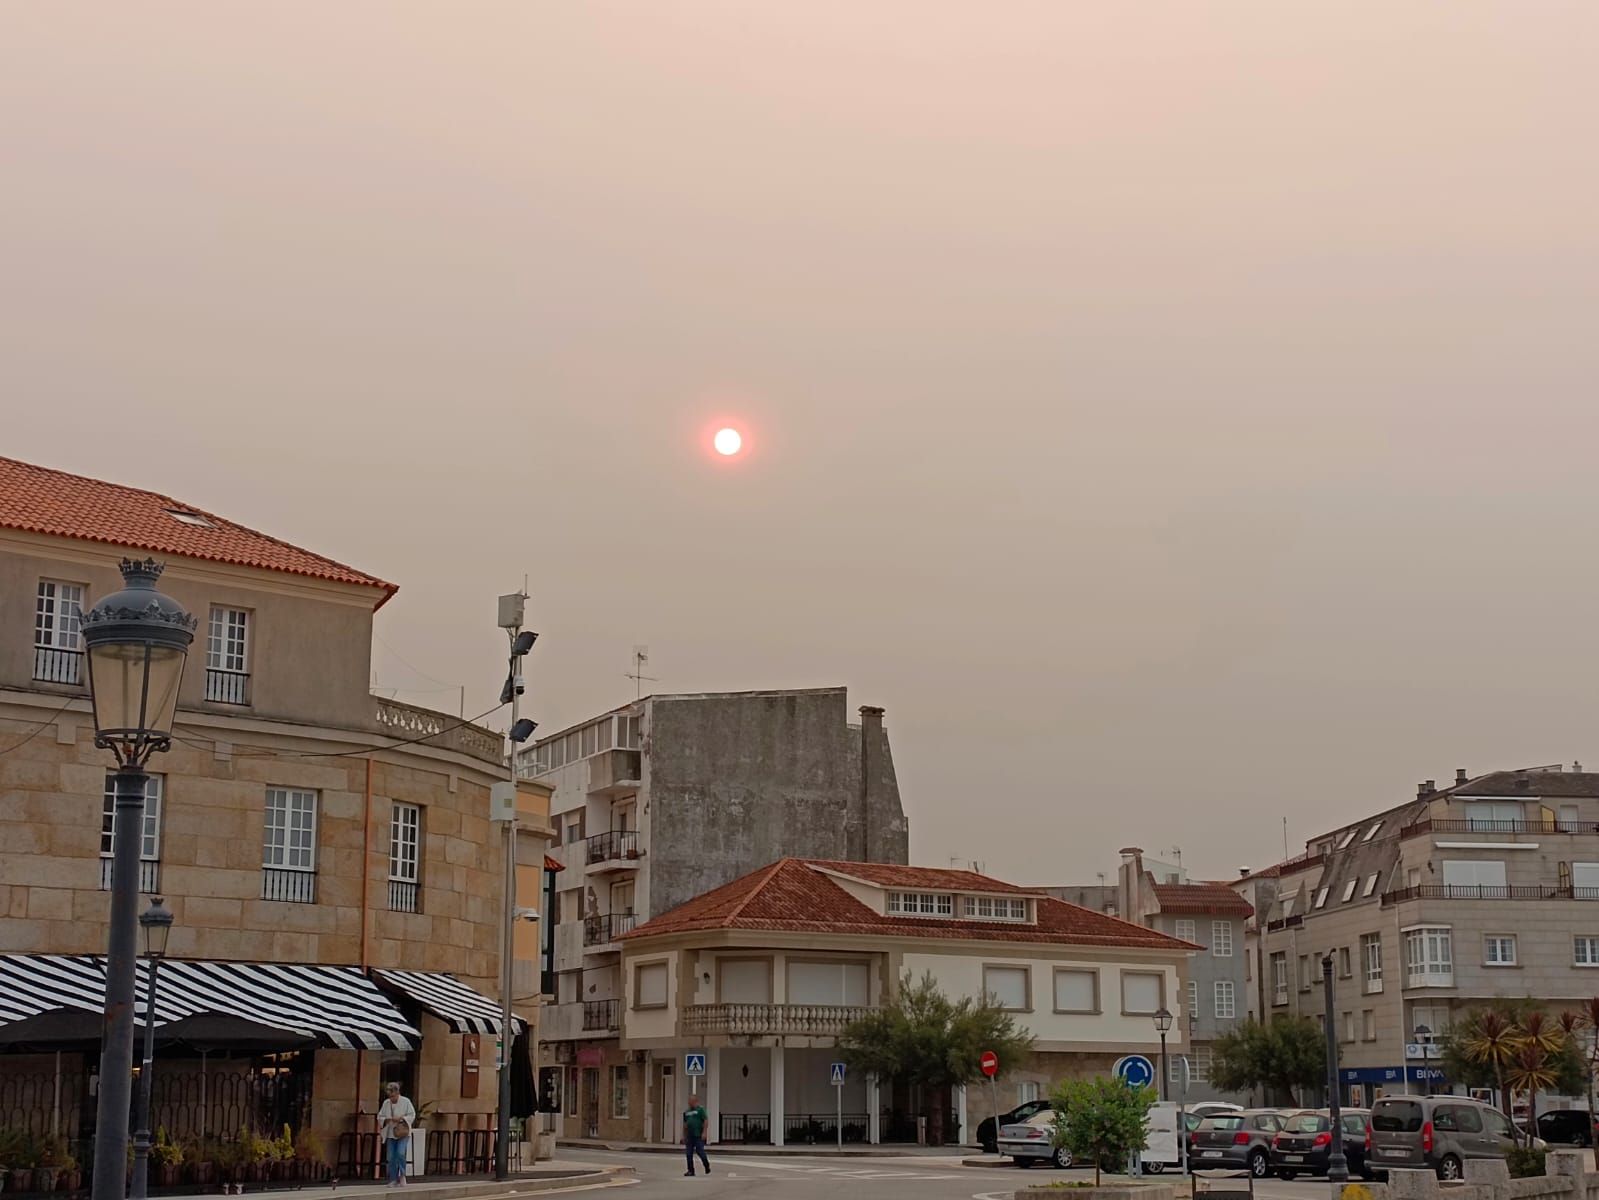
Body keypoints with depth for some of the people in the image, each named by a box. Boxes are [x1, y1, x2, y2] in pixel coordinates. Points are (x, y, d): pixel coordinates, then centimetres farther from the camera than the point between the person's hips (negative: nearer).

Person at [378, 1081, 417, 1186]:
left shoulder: (406, 1102, -4)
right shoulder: (386, 1103, 6)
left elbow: (412, 1115, -4)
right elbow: (380, 1116, 11)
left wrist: (401, 1119, -18)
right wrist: (385, 1120, -11)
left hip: (403, 1133, -4)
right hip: (390, 1134, 4)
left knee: (400, 1154, -20)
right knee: (391, 1158, 1)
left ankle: (402, 1176, -2)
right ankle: (393, 1180, 10)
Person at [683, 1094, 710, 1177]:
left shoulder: (700, 1110, -4)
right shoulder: (686, 1112, 15)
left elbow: (706, 1120, -9)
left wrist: (704, 1132, -16)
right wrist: (684, 1136, 17)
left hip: (698, 1136, -6)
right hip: (689, 1136, 6)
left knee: (700, 1151, -5)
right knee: (688, 1154, 2)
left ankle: (707, 1166, 18)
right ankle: (690, 1171, 7)